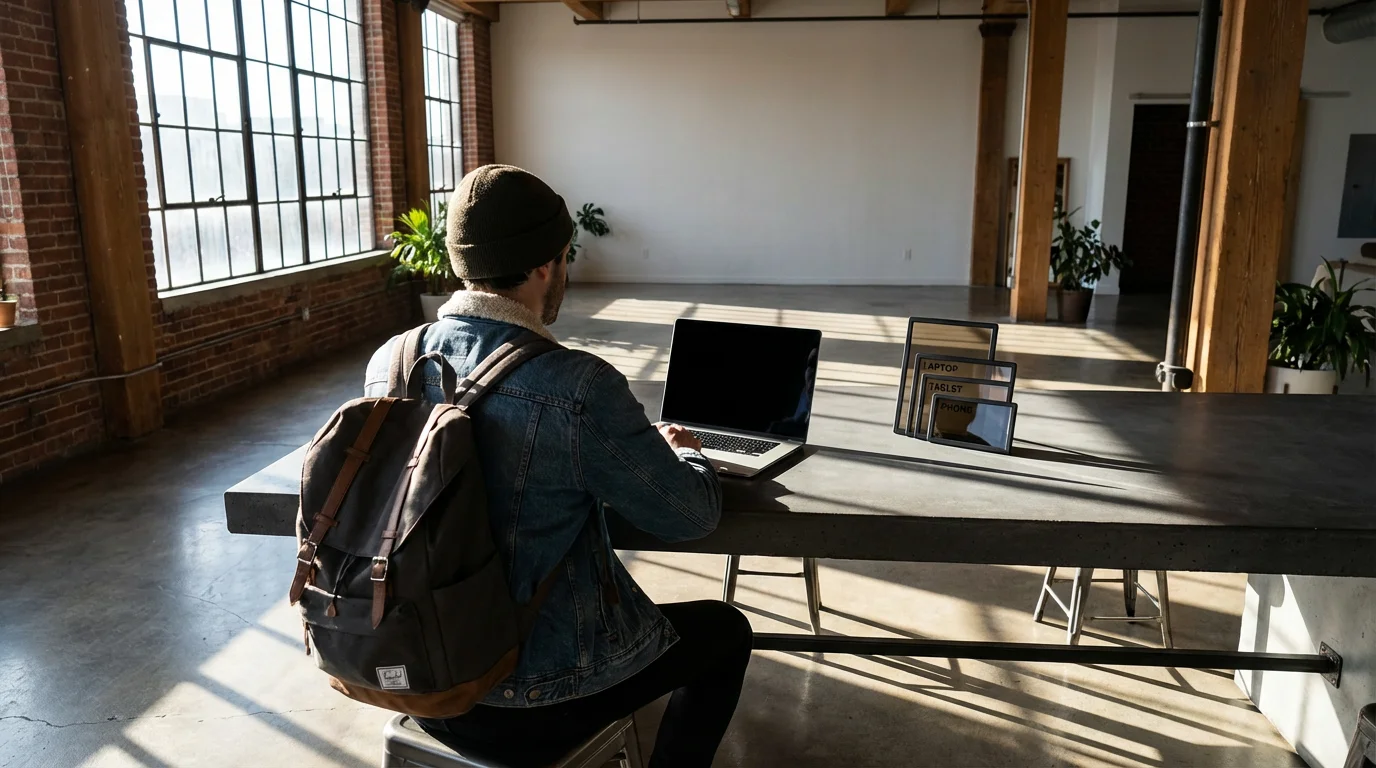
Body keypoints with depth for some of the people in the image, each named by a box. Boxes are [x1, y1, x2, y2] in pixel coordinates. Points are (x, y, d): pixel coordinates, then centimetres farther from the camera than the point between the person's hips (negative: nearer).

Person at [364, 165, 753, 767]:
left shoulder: (388, 362, -7)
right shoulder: (579, 386, -27)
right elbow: (692, 517, -14)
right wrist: (684, 452, 8)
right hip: (532, 705, -6)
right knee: (725, 631, 18)